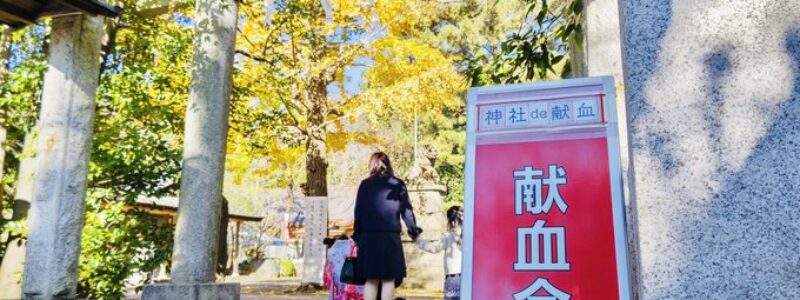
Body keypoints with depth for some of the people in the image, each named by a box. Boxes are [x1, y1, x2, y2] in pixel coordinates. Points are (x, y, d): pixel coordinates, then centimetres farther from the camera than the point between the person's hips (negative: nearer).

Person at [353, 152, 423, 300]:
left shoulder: (365, 184, 5)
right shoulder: (397, 184, 3)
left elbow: (358, 212, 4)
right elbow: (406, 211, 5)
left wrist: (357, 236, 12)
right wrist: (414, 231, 18)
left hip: (369, 237, 1)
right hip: (390, 237, -1)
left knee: (371, 280, 8)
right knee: (388, 280, 4)